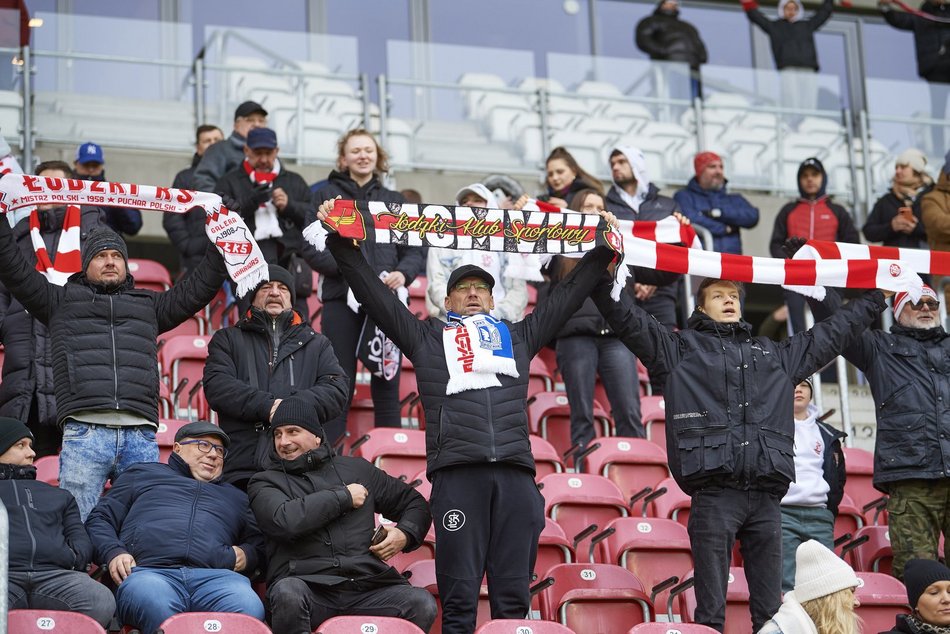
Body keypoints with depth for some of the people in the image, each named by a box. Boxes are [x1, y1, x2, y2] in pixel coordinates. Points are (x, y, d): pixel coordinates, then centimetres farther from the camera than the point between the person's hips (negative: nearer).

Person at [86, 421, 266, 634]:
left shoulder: (235, 497, 39)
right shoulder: (143, 474, 31)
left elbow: (258, 544, 39)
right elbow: (99, 518, 25)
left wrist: (246, 555, 14)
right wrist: (113, 552, 3)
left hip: (214, 576, 2)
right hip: (148, 571, -2)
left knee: (249, 608, -37)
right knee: (156, 605, -43)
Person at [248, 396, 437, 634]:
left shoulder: (357, 469, 23)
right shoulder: (264, 482, 14)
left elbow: (415, 503, 32)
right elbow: (285, 521, -9)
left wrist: (405, 534, 10)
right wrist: (343, 497, 0)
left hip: (366, 587, 3)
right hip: (306, 585, -2)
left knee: (422, 604, -25)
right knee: (288, 592, -38)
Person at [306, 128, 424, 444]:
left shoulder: (394, 201, 16)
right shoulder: (327, 196, 10)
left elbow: (416, 250, 11)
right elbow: (311, 248, 1)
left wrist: (403, 274, -10)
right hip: (341, 300, -2)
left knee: (387, 383, 2)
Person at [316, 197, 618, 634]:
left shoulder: (518, 335, 28)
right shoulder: (427, 337, 22)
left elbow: (567, 295, 32)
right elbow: (372, 291, 20)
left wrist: (602, 251, 29)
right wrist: (340, 243, 14)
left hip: (515, 471, 2)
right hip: (456, 471, -2)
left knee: (514, 595, 0)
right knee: (458, 595, -5)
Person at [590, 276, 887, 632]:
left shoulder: (777, 355, 25)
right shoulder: (682, 348, 13)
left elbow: (833, 333, 32)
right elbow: (628, 319, 5)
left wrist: (877, 297, 36)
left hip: (766, 497, 4)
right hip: (714, 493, -4)